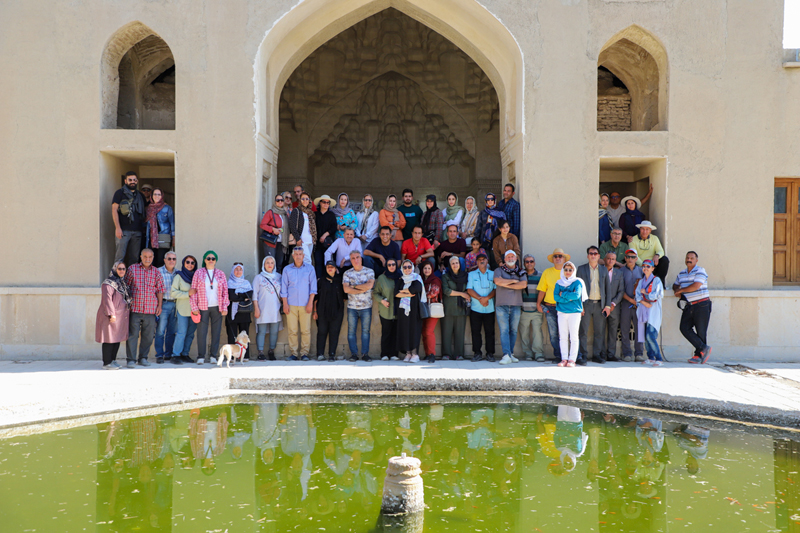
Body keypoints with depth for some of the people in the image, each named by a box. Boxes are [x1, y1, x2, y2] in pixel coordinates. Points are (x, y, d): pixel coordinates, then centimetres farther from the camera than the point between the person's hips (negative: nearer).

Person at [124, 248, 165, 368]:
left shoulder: (156, 272, 9)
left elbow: (160, 289, 11)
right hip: (134, 308, -2)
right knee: (132, 334, -3)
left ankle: (143, 357, 18)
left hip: (150, 309, 2)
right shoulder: (132, 269, 5)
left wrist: (159, 305, 5)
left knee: (148, 335, 6)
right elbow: (126, 286, 8)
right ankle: (131, 359, 3)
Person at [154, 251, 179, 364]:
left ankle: (168, 354, 17)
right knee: (160, 331, -5)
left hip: (175, 304, 4)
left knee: (172, 332, 8)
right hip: (163, 304, -4)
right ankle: (159, 355, 3)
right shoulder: (158, 272, -2)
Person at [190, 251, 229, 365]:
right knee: (201, 332, -3)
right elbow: (193, 291, 4)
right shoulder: (199, 273, 6)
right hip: (203, 308, -1)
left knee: (216, 332, 2)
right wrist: (194, 307, -4)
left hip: (217, 307, 2)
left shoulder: (220, 274, 10)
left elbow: (225, 292, 9)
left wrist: (224, 307, 0)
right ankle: (201, 356, 5)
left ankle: (213, 356, 10)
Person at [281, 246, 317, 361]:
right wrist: (285, 304, 1)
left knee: (306, 330, -3)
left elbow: (313, 287, 6)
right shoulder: (287, 269, 11)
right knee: (292, 330, -2)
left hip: (305, 305, 0)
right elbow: (284, 288, 10)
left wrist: (310, 302, -3)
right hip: (291, 305, 1)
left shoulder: (309, 268, 9)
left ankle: (304, 353, 3)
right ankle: (293, 353, 4)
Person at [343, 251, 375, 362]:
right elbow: (346, 289, -7)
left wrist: (354, 286, -6)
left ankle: (365, 353, 7)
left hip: (366, 307, -1)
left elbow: (369, 285, -12)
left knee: (366, 331, 1)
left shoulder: (370, 271, 4)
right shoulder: (347, 273, 6)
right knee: (351, 331, 1)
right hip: (352, 307, 1)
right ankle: (353, 354, 7)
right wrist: (362, 290, -10)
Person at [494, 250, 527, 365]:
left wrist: (506, 284, -6)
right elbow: (498, 281, -12)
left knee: (513, 331, 5)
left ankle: (511, 354, 13)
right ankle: (506, 355, -13)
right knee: (504, 331, -9)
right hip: (502, 305, -2)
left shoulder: (521, 272, 12)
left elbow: (524, 284, -6)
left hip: (516, 305, 2)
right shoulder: (499, 270, 8)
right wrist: (514, 281, -3)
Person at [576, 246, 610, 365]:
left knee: (599, 331, 5)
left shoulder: (604, 269, 12)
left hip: (599, 304, 2)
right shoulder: (581, 269, 5)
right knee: (583, 331, -4)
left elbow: (607, 288, 12)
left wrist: (607, 305, 4)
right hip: (586, 304, -2)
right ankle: (582, 356, 0)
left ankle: (597, 354, 14)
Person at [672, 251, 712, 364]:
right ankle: (703, 348, 0)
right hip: (689, 306, 6)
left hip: (701, 305, -6)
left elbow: (696, 286, -19)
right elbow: (675, 285, 27)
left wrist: (681, 290, -9)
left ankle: (698, 355, 6)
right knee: (684, 328, -7)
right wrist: (676, 291, 2)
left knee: (701, 331, -3)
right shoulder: (681, 274, 14)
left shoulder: (700, 271, -7)